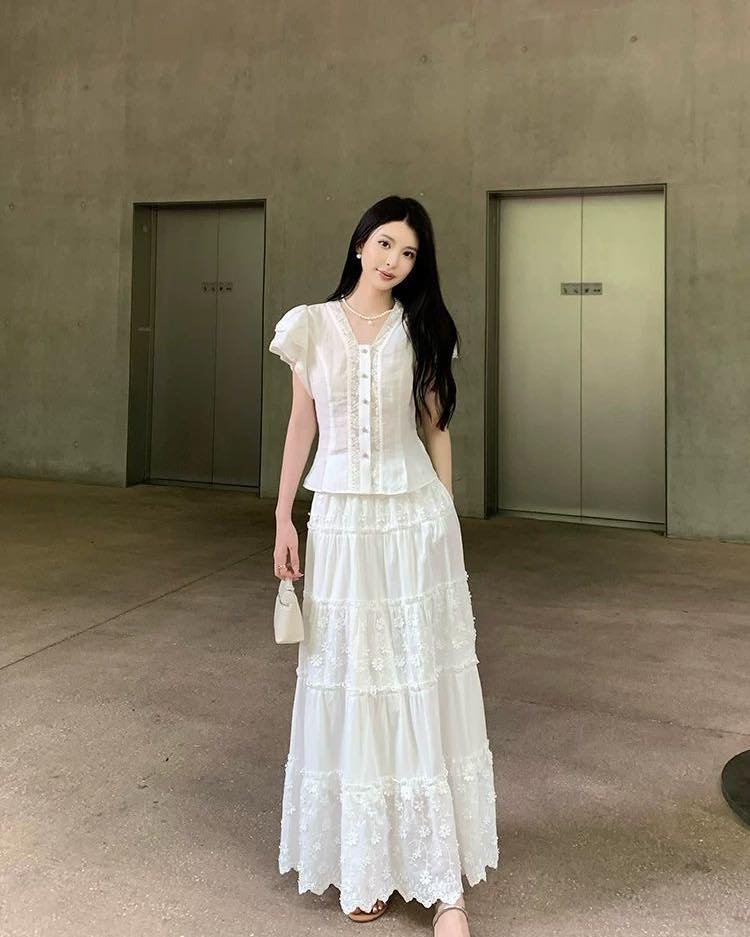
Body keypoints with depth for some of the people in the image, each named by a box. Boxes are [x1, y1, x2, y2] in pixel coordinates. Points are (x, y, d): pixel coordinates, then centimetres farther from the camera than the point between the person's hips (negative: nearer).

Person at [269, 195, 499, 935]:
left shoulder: (422, 332, 3)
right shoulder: (311, 326, 3)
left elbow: (436, 429, 7)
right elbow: (301, 424, 7)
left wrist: (446, 522, 5)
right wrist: (284, 520, 4)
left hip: (413, 519, 0)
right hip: (340, 519, 1)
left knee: (424, 692, 2)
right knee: (351, 689, 6)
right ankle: (365, 864, 20)